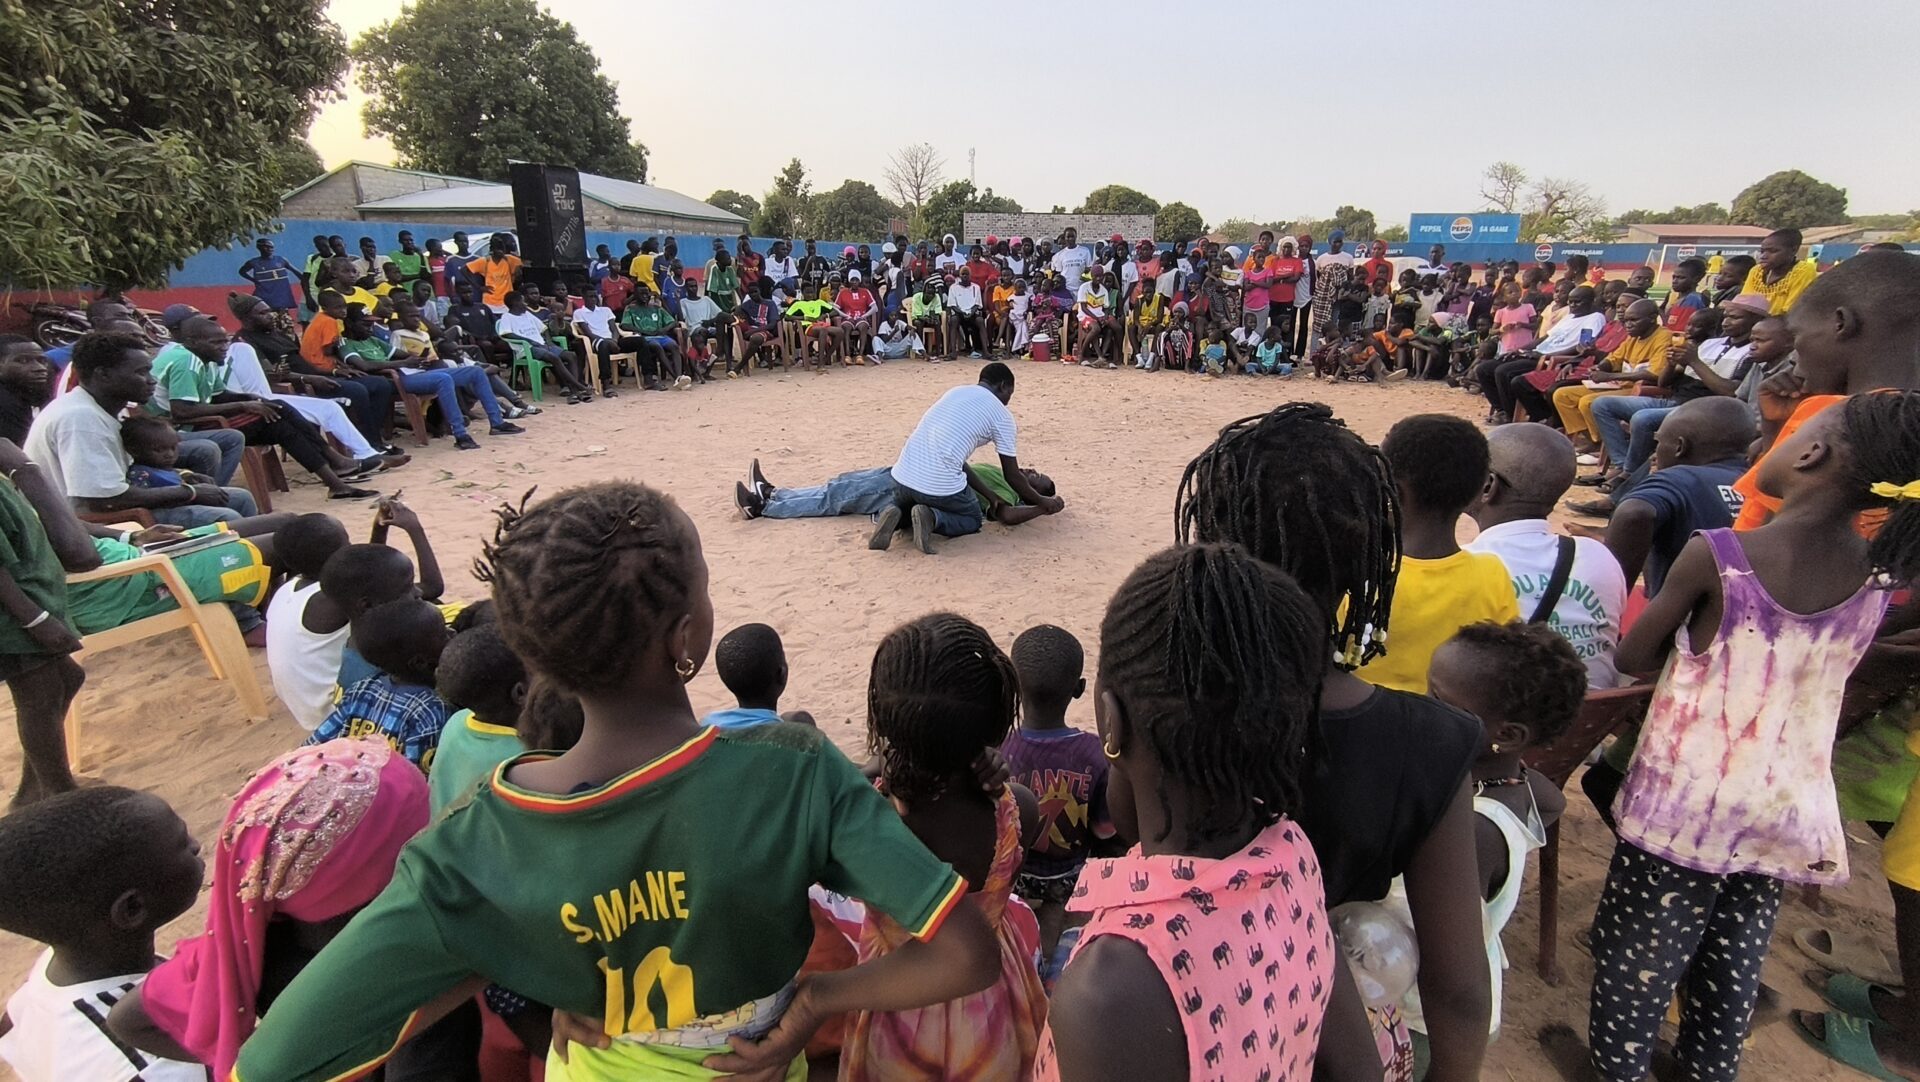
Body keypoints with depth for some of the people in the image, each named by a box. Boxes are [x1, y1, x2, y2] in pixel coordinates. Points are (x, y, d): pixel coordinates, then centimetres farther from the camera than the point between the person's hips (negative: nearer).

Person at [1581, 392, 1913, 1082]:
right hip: (1790, 812, 5)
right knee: (1736, 959, 22)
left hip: (1689, 802, -5)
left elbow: (1633, 658, -9)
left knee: (1639, 958, 12)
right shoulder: (1881, 576, -4)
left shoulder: (1718, 556, -20)